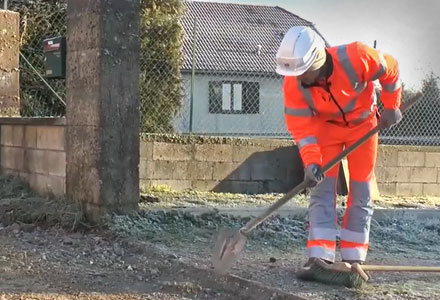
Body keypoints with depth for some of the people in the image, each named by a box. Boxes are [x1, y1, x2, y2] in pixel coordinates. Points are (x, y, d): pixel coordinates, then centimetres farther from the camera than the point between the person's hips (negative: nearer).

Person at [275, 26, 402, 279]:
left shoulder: (355, 58, -35)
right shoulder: (293, 84, -27)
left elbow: (390, 69, -16)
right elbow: (301, 127, -23)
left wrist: (391, 107, -7)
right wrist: (311, 162, -35)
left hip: (363, 123, -1)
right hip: (325, 126, 1)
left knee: (361, 191, 0)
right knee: (322, 188, -10)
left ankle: (354, 256, 9)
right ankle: (320, 256, -11)